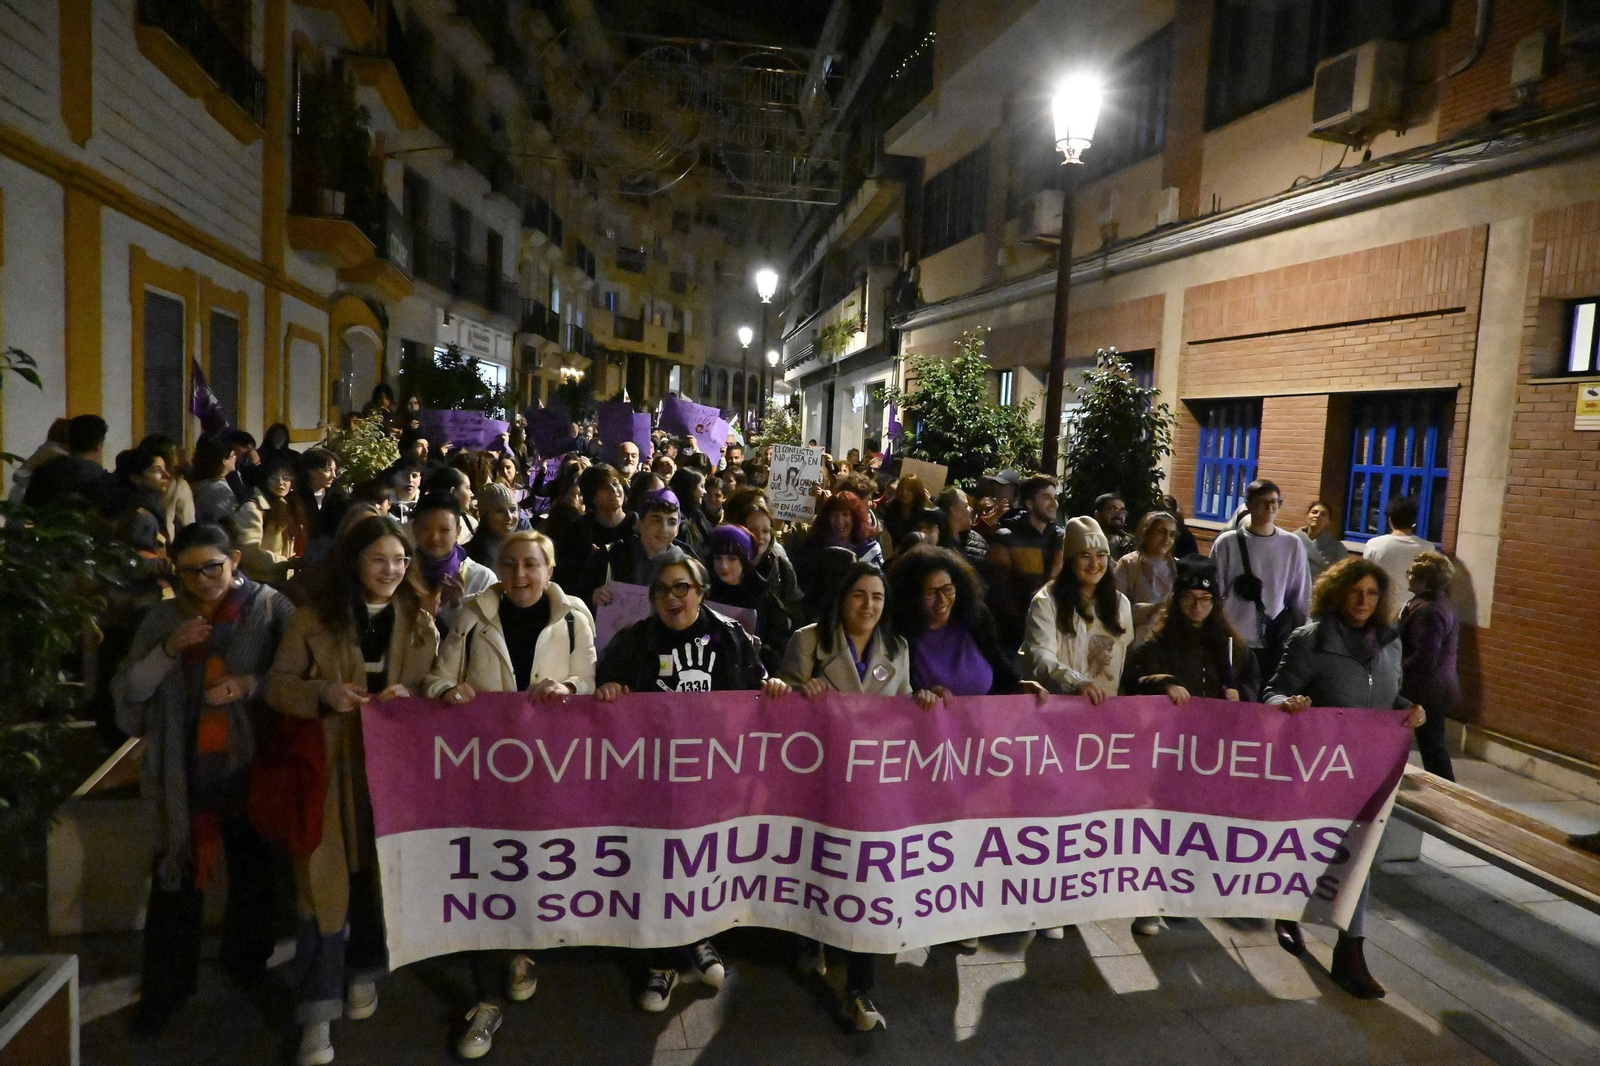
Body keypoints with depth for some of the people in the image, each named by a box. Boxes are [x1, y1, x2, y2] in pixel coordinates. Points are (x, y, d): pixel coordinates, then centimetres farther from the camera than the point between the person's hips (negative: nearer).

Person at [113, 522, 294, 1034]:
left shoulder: (270, 608, -6)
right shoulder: (163, 617, 5)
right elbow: (128, 691, 0)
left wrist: (252, 683, -24)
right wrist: (168, 649, -14)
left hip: (249, 763, -2)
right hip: (183, 768, 2)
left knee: (254, 872, 12)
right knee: (176, 876, 6)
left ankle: (247, 971, 34)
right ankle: (164, 989, 23)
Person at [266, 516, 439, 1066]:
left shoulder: (420, 622, 4)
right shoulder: (314, 617, -1)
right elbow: (277, 685, -1)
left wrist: (410, 696, -18)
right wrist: (324, 694, -19)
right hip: (329, 765, -2)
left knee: (380, 871, 13)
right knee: (325, 878, -3)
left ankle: (363, 972, 36)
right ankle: (317, 1011, 8)